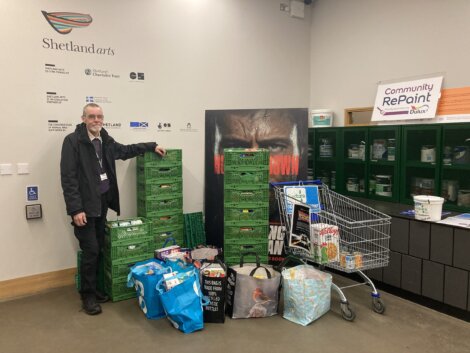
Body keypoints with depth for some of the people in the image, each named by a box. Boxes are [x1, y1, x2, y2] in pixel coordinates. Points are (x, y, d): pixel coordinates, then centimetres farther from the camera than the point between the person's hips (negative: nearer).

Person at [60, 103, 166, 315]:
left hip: (102, 202, 7)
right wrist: (75, 209, -20)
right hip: (84, 205, -7)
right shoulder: (73, 141, -12)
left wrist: (152, 146, 20)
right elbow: (68, 177, -15)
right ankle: (87, 296, 14)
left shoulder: (105, 141, 8)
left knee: (98, 249, 13)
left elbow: (125, 150, 27)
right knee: (90, 250, -3)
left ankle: (93, 289, 28)